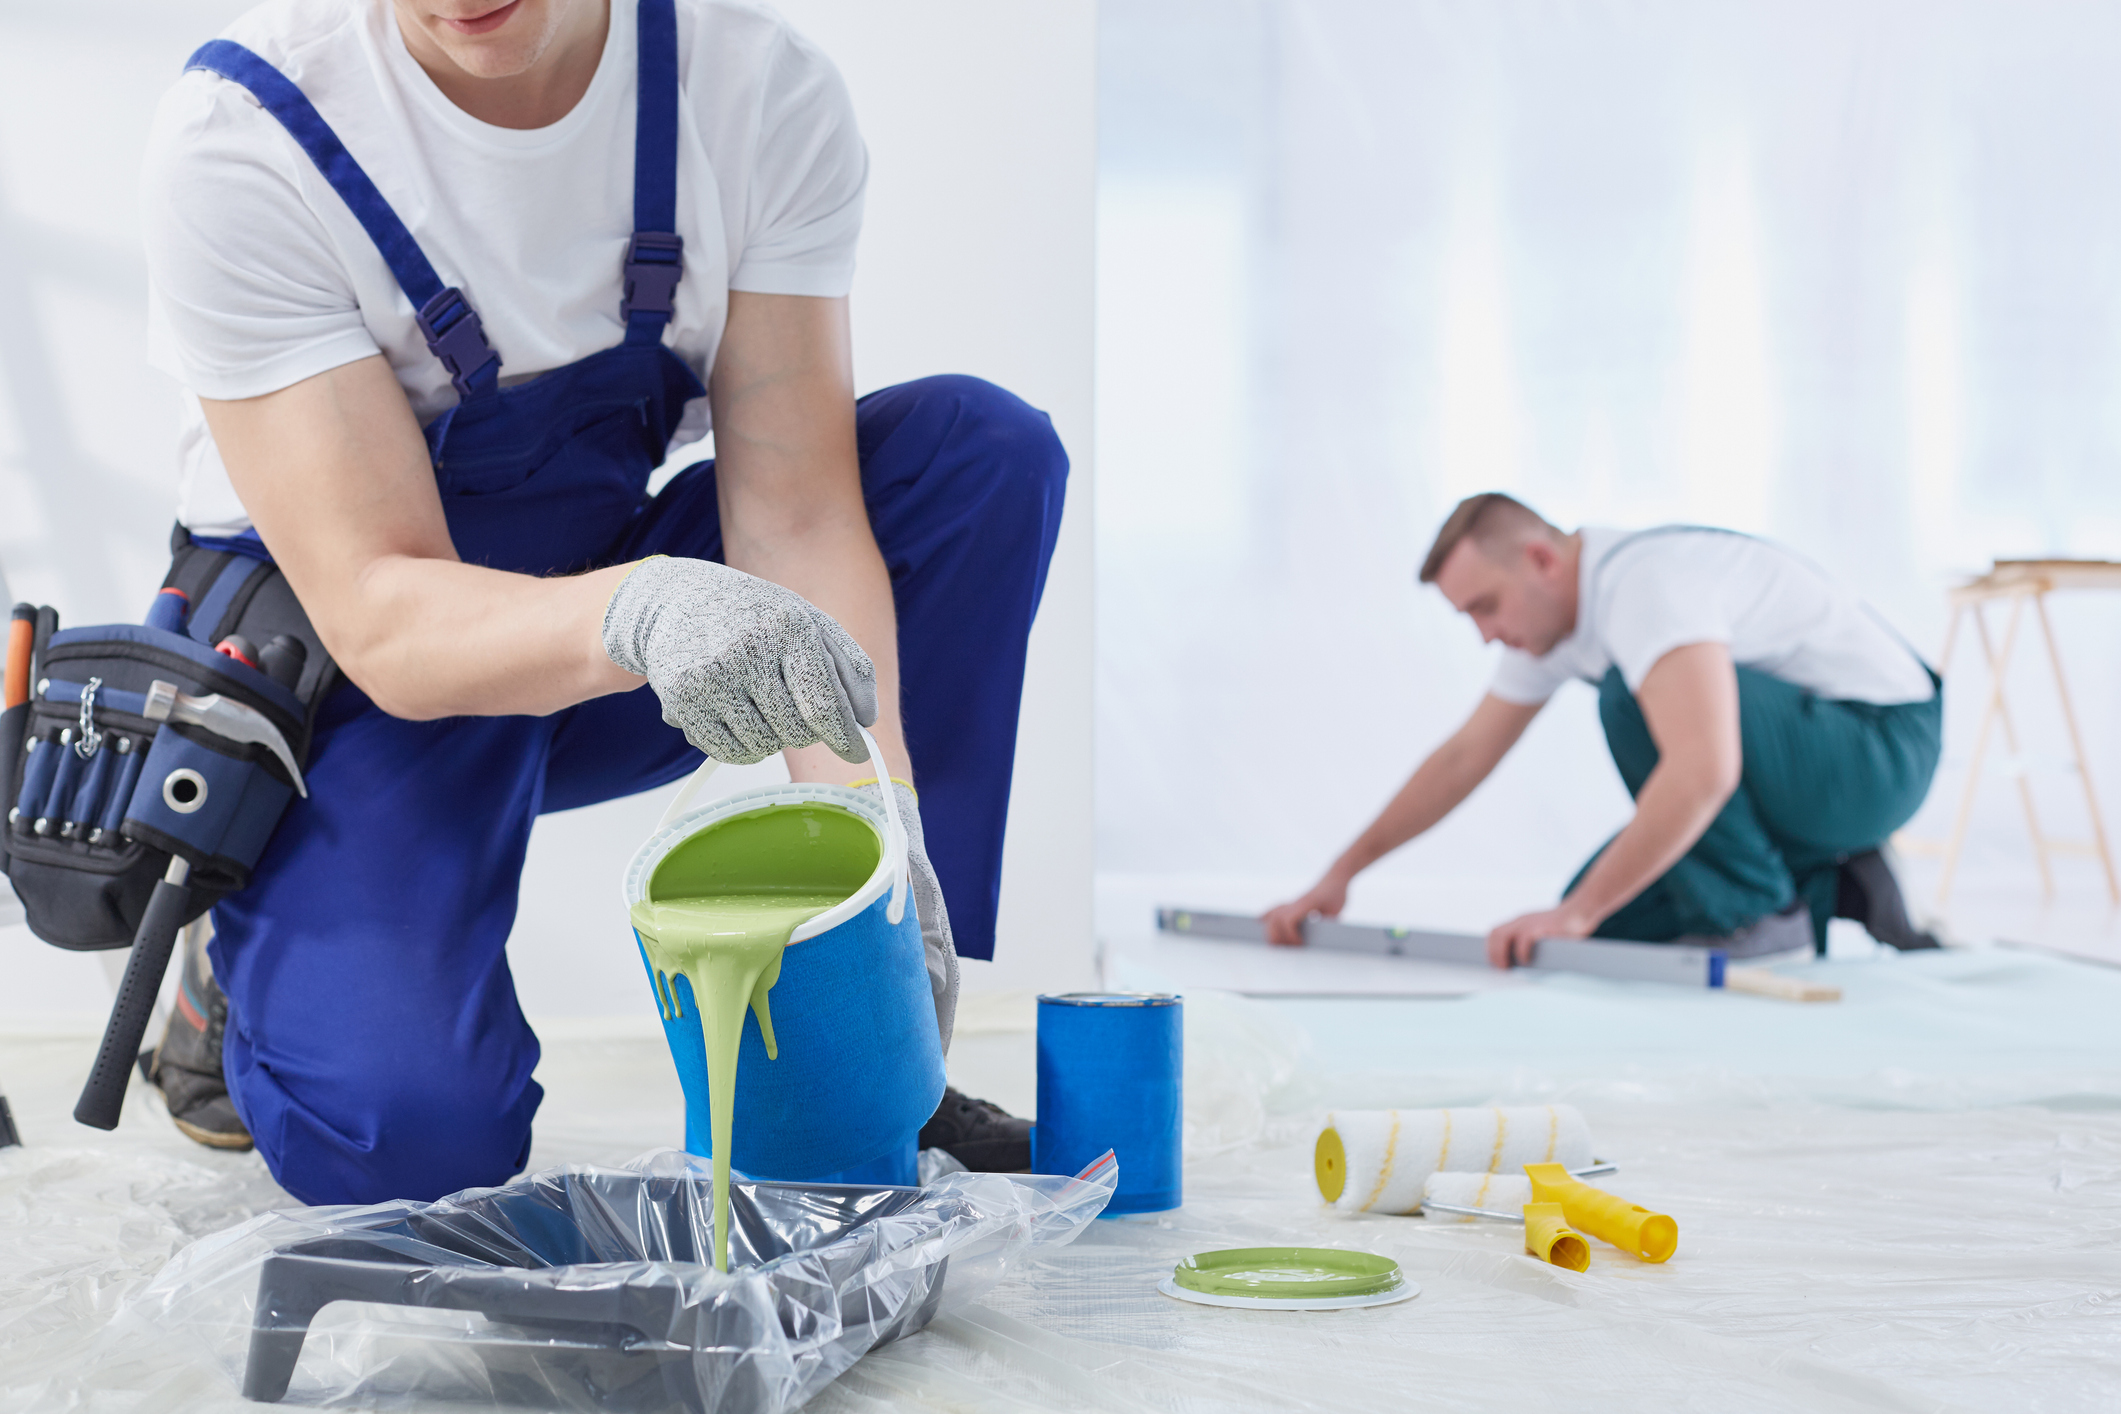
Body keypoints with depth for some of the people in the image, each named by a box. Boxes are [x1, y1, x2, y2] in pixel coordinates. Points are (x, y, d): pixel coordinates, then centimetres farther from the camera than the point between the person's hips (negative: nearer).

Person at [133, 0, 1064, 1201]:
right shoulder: (237, 142, -25)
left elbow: (796, 513, -19)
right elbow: (379, 614, -29)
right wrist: (638, 612, -50)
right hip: (348, 674, -4)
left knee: (986, 447, -19)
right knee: (411, 1133, -29)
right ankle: (267, 965, 10)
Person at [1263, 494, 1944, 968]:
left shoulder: (1644, 585, -29)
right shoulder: (1548, 610, 2)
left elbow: (1702, 772, -42)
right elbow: (1465, 756, 11)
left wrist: (1578, 912, -38)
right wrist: (1341, 874, 9)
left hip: (1882, 744, -9)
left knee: (1634, 693, -31)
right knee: (1606, 924, 3)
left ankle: (1757, 911, -15)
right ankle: (1830, 892, 11)